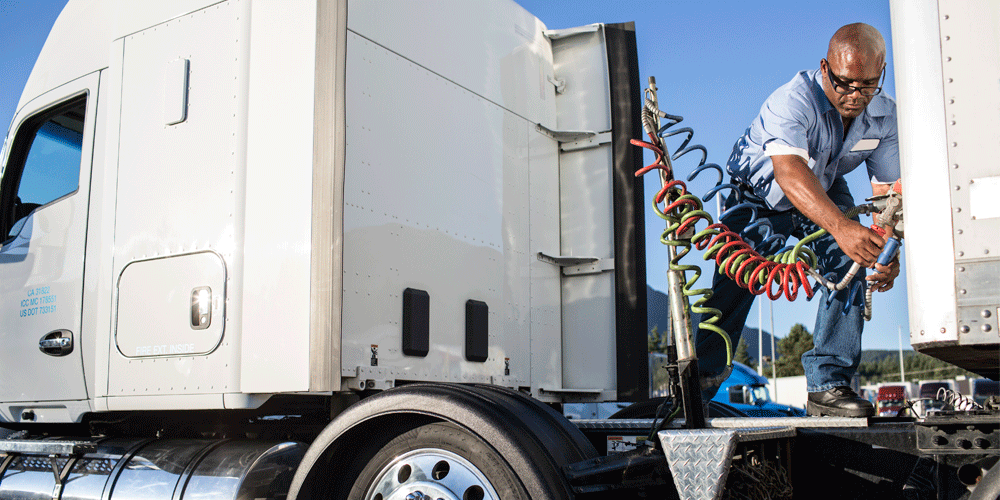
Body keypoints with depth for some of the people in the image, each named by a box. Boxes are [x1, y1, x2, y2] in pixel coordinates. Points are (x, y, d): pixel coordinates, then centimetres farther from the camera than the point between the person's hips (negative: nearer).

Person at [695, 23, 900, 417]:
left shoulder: (884, 114, -17)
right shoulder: (792, 100, -36)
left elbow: (888, 189, -16)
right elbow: (789, 171, -53)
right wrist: (840, 226, -68)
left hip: (827, 192, 4)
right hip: (760, 194, -4)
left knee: (849, 266, -21)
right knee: (734, 283, -17)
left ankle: (828, 385, -14)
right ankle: (698, 384, 0)